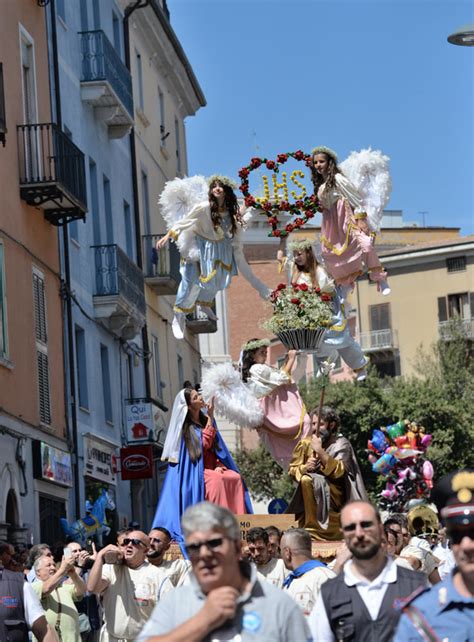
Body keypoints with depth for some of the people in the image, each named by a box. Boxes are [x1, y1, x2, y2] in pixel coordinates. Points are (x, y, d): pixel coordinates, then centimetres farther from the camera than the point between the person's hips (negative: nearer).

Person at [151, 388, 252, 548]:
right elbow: (204, 444, -17)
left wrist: (219, 465, -4)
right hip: (195, 471, -6)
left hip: (212, 467, 6)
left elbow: (216, 447, 14)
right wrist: (210, 418, -13)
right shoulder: (185, 427, -5)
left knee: (235, 478, -19)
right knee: (217, 480, -33)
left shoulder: (204, 420, 14)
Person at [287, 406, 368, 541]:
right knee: (306, 480, -24)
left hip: (334, 497, -4)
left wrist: (320, 451, -25)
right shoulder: (305, 444, 4)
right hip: (311, 497, 4)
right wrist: (305, 468, -16)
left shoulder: (341, 444, -4)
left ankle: (313, 527, -21)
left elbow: (339, 471, -19)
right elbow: (292, 471, 4)